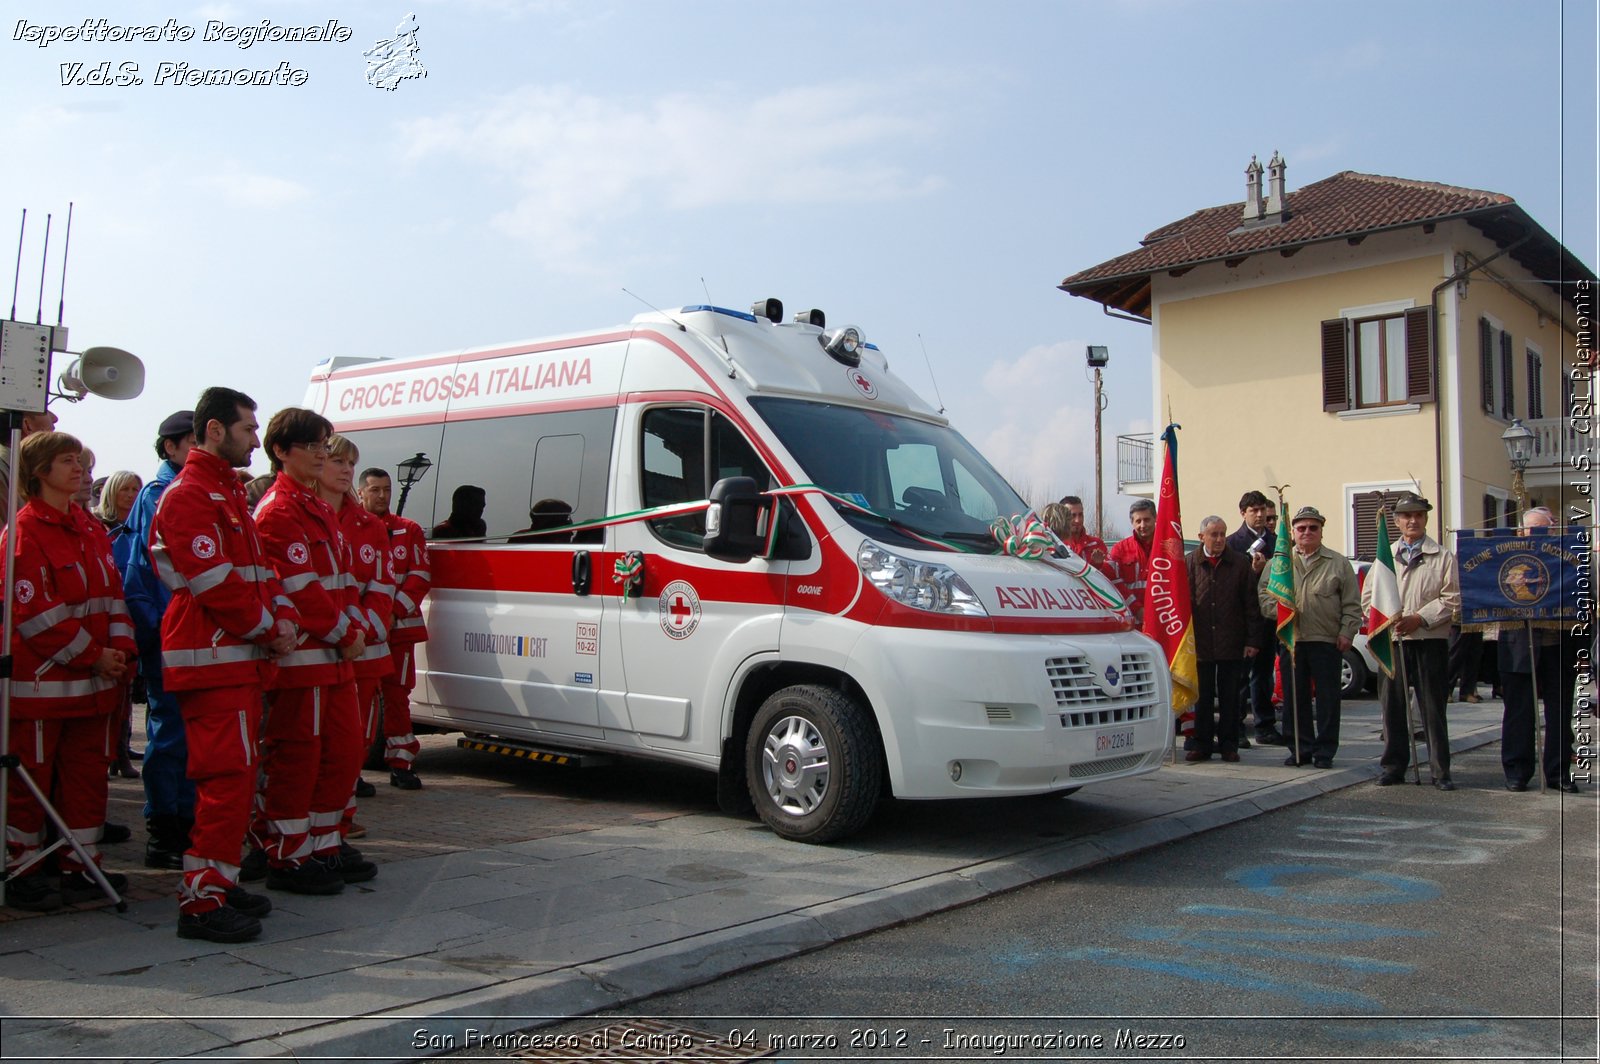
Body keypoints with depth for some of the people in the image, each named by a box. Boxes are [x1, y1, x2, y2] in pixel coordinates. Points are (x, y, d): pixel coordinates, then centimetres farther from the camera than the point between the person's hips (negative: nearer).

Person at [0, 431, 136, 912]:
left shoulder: (90, 528, 13)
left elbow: (112, 592, 13)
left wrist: (120, 649, -1)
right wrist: (92, 656, -14)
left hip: (94, 676, 7)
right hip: (41, 679, -7)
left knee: (88, 773, 11)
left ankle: (83, 866, 21)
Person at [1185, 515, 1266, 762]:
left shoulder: (1240, 563, 2)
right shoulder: (1190, 563, 0)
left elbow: (1251, 604, 3)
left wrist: (1254, 640, -2)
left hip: (1231, 643, 0)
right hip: (1201, 644, 0)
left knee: (1229, 696, 8)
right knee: (1202, 696, 6)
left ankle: (1228, 744, 17)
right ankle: (1201, 743, 15)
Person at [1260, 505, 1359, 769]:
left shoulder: (1338, 563, 8)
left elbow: (1351, 604, 6)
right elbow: (1263, 594, 8)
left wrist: (1347, 632, -3)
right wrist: (1279, 609, -10)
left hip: (1327, 641, -1)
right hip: (1291, 640, 2)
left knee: (1327, 698, 1)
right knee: (1294, 698, 5)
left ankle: (1325, 751, 10)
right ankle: (1300, 749, 14)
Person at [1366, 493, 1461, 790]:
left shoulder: (1443, 557, 5)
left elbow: (1452, 598, -2)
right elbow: (1367, 596, 11)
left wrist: (1420, 618, -12)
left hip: (1430, 640, -2)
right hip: (1391, 640, 3)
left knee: (1433, 707, 0)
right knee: (1392, 705, 5)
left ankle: (1440, 770, 6)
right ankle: (1393, 766, 13)